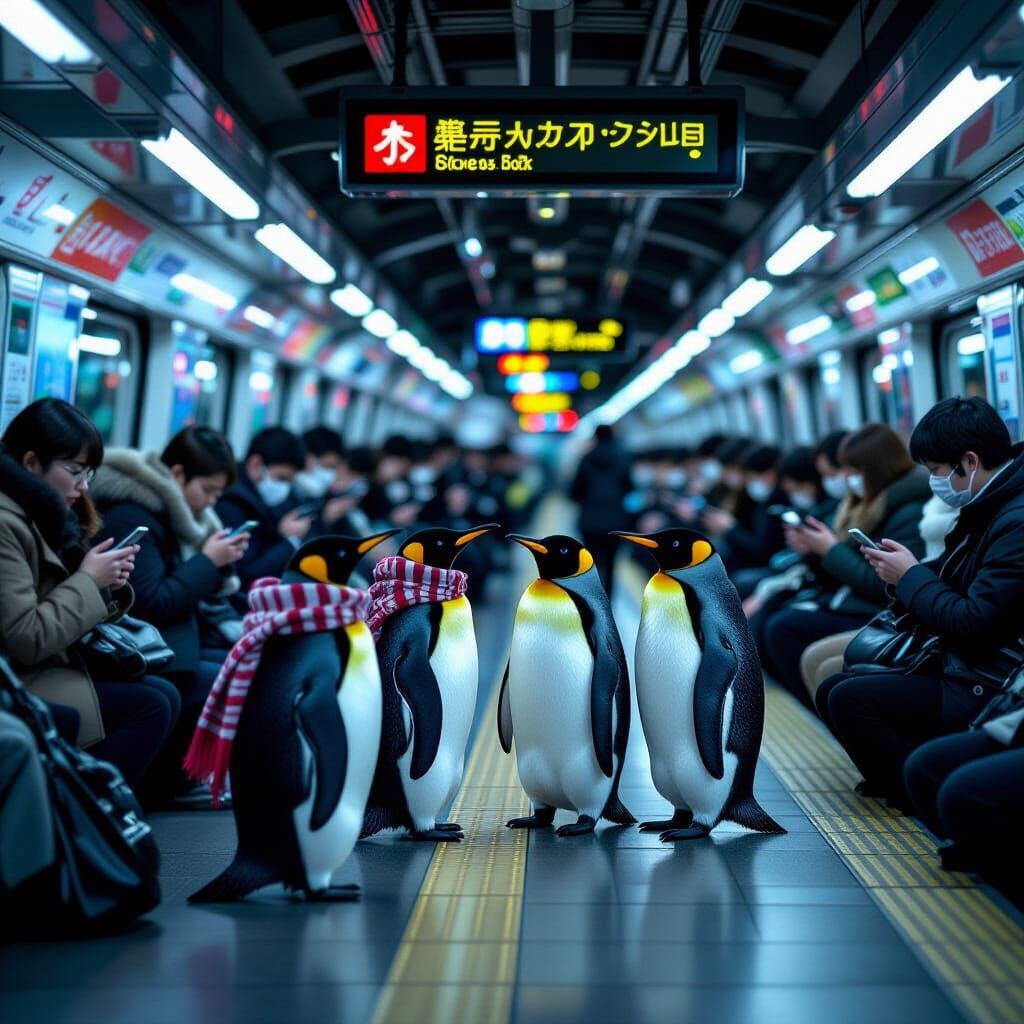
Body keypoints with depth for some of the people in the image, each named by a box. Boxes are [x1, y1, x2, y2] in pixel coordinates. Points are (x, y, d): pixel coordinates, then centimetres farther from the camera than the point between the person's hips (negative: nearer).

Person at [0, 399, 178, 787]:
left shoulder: (40, 512, 12)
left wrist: (107, 582, -3)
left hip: (47, 665, 10)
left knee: (163, 694, -3)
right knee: (150, 707, -15)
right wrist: (88, 581, -13)